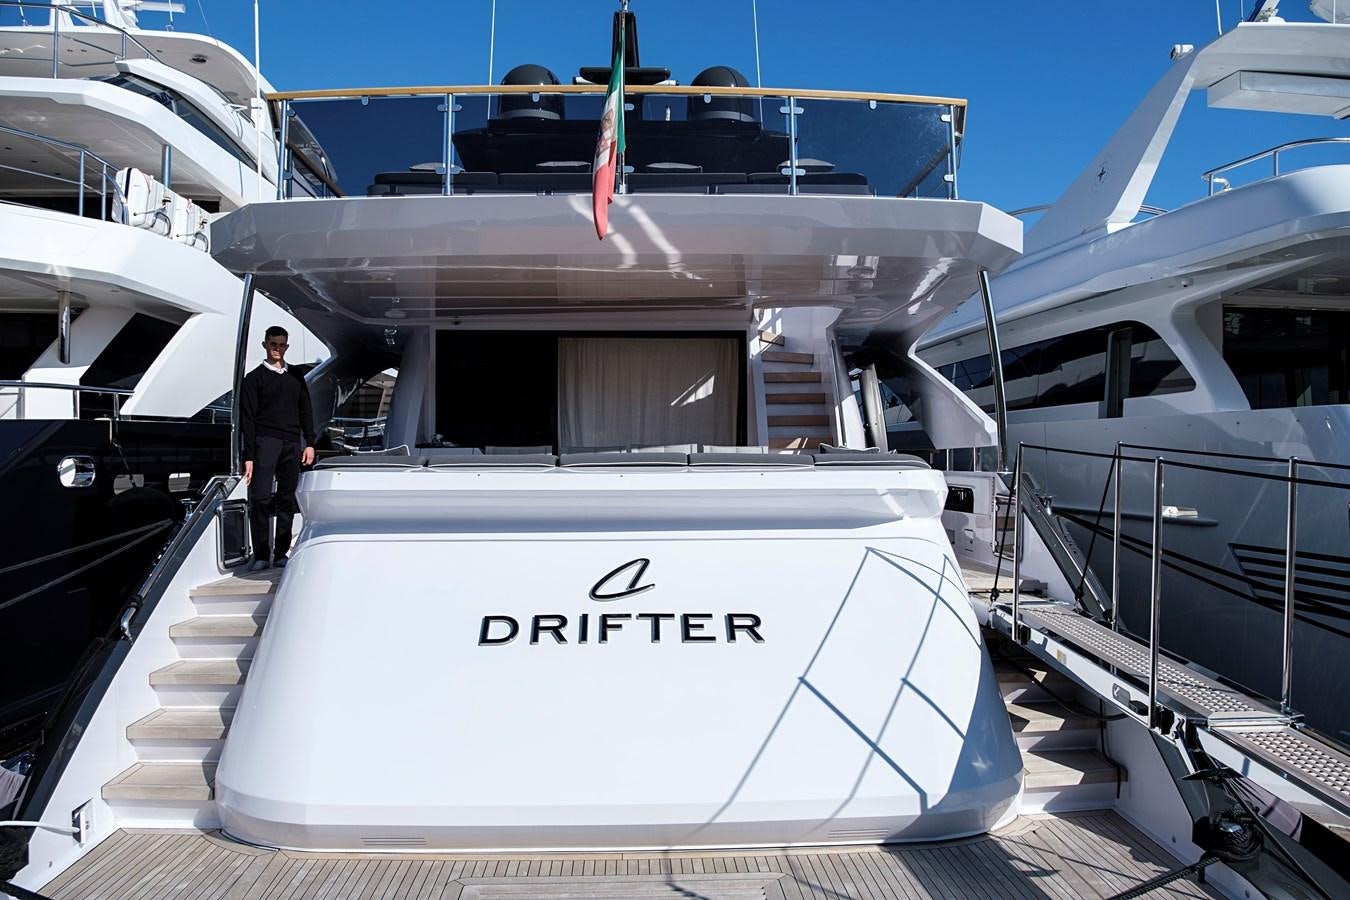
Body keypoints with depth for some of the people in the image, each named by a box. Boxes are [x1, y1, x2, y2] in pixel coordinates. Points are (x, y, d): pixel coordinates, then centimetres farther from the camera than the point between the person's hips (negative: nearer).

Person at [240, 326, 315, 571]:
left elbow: (305, 411, 18)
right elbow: (247, 419, 0)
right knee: (260, 498, -10)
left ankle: (281, 553, 9)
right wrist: (248, 456, -7)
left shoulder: (296, 377, 17)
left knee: (287, 499, 4)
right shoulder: (254, 378, 5)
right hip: (265, 441, -4)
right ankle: (261, 555, -5)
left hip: (292, 443, 4)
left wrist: (309, 443, 7)